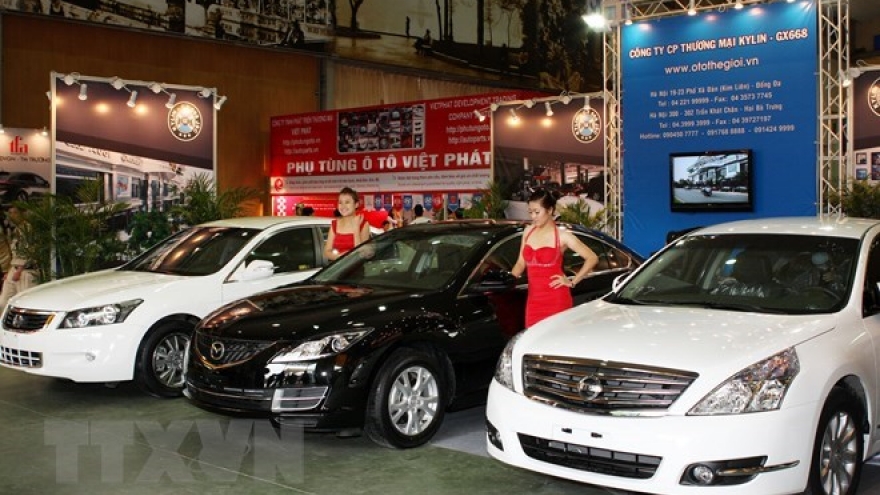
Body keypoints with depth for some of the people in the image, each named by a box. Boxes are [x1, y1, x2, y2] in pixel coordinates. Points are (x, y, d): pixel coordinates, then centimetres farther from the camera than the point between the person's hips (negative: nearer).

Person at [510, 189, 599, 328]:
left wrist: (572, 282, -5)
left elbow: (592, 258, -4)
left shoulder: (562, 236, -6)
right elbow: (521, 263, 15)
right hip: (534, 299, 5)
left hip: (556, 300, -5)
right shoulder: (528, 232, 10)